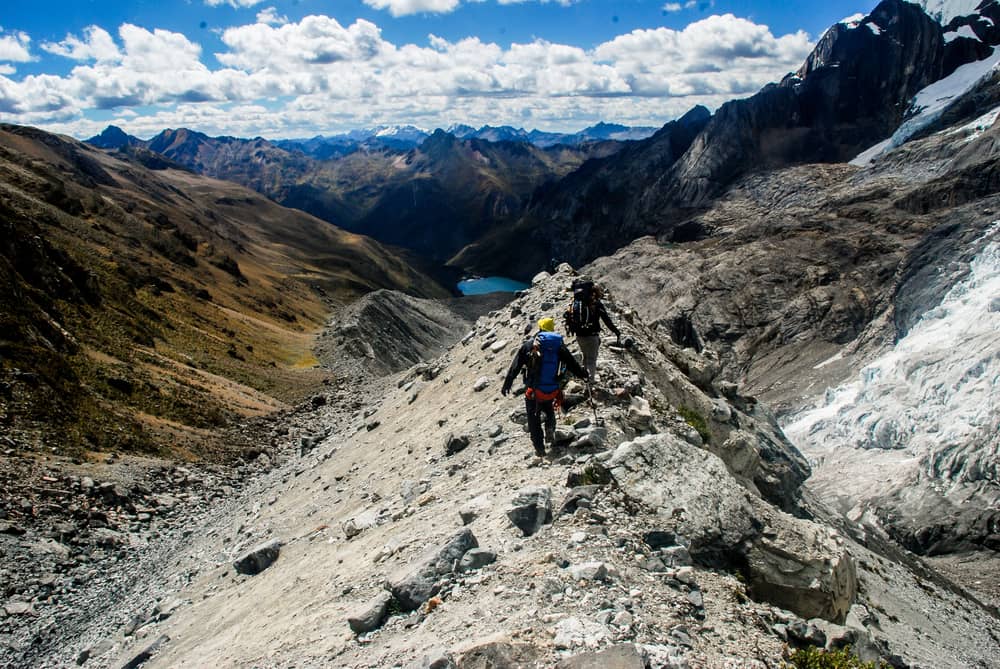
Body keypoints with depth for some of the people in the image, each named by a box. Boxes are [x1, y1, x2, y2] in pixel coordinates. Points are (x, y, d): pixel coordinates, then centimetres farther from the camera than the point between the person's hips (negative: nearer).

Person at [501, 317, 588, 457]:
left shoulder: (529, 344, -3)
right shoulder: (559, 345, 0)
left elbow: (515, 366, -3)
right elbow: (572, 364, 7)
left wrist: (507, 384, 3)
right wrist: (583, 374, 25)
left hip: (534, 390, -2)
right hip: (552, 390, 2)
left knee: (534, 417, 13)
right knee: (549, 410, 30)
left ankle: (539, 447, 12)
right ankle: (550, 430, 7)